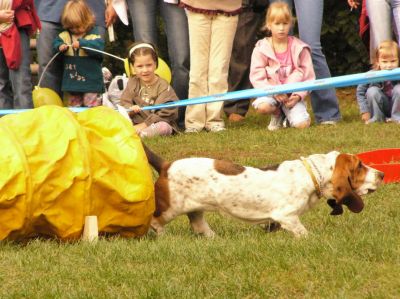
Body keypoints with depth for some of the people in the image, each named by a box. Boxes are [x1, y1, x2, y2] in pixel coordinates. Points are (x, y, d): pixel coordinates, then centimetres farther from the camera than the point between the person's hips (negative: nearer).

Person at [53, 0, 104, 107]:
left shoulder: (94, 34, -9)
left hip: (90, 81, -5)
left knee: (92, 108, -4)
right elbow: (56, 43, 6)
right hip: (71, 81, 5)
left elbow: (99, 46, -22)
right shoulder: (65, 35, 5)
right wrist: (59, 46, -18)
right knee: (73, 107, 14)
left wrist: (81, 43, -32)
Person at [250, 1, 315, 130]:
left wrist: (298, 95, -15)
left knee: (302, 124, -23)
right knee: (262, 106, -35)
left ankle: (287, 114, 15)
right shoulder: (261, 49, -4)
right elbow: (257, 77, -7)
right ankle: (277, 114, 4)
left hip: (293, 95, 0)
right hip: (271, 93, 0)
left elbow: (308, 75, -1)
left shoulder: (299, 48, -2)